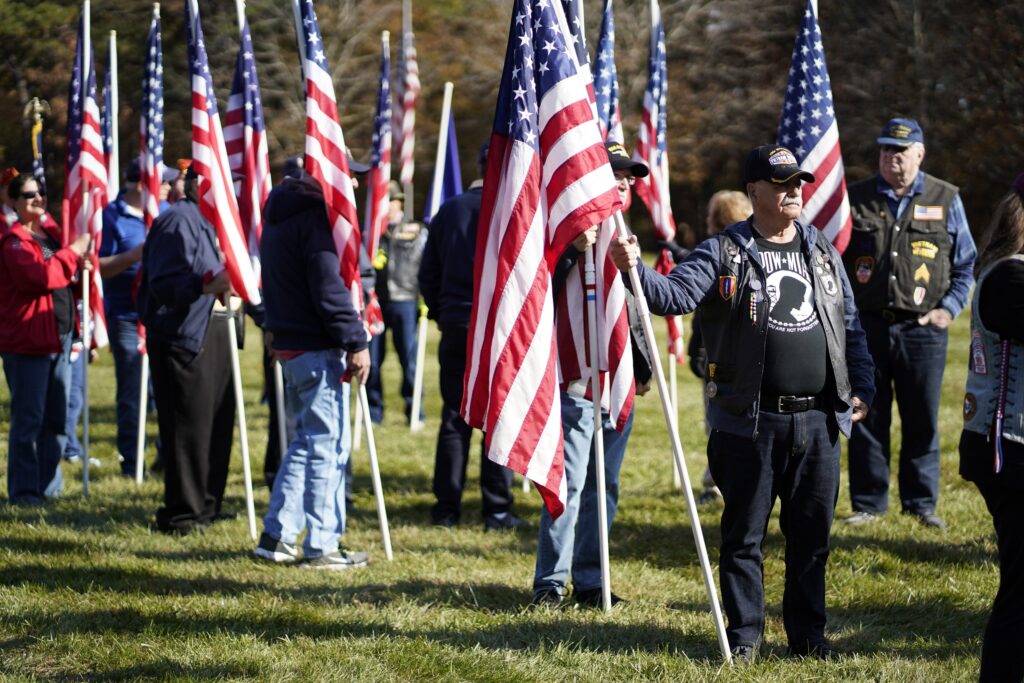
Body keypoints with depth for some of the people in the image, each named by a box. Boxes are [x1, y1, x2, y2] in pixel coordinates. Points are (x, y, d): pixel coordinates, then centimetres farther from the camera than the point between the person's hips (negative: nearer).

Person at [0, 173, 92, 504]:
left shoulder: (51, 234, 16)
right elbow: (40, 277, -25)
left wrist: (78, 269, 6)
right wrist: (72, 253, -15)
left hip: (60, 338, 8)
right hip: (27, 340, -8)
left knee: (57, 418, 12)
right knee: (29, 418, -6)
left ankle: (49, 486, 21)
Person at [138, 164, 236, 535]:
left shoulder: (214, 222, 20)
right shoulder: (178, 222, -12)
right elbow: (163, 283, -22)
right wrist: (205, 285, -36)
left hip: (214, 336, 10)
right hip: (183, 338, -10)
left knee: (218, 424, 12)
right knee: (188, 428, -9)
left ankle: (207, 505, 21)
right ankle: (181, 513, -4)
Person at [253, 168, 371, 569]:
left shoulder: (278, 216, 15)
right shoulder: (315, 216, -15)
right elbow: (329, 289, -21)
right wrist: (356, 342, -17)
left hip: (288, 345, 9)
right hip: (317, 350, -9)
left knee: (306, 441, 18)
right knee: (328, 445, -3)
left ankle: (276, 536, 19)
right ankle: (321, 547, 0)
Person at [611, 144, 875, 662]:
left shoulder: (823, 253, 13)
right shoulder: (724, 252, -1)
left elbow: (850, 326, 18)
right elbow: (674, 294, -13)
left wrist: (861, 387, 9)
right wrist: (635, 269, -32)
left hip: (818, 423, 4)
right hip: (750, 423, -4)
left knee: (812, 532, 9)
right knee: (744, 532, 3)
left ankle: (808, 633, 21)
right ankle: (744, 635, 13)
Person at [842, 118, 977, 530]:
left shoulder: (945, 200, 6)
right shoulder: (856, 200, 7)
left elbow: (966, 264, 12)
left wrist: (949, 308, -1)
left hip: (923, 328, 0)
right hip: (867, 326, 1)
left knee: (922, 419, 4)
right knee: (867, 417, 3)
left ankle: (921, 502, 15)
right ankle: (868, 503, 13)